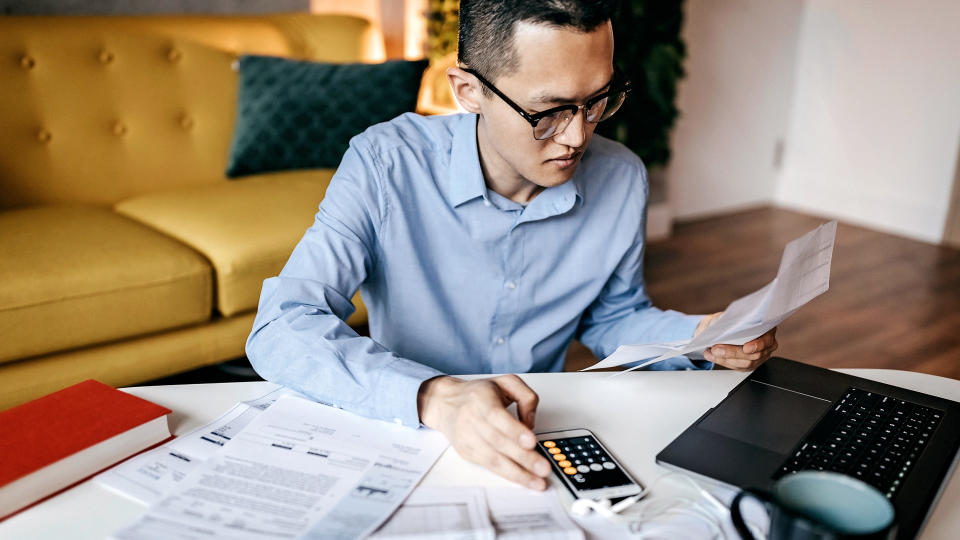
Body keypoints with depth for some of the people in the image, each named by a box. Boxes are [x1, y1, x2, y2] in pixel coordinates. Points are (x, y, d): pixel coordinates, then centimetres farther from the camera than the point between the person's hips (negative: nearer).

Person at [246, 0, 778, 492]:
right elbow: (280, 329, -27)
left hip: (543, 439, 3)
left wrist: (699, 337, -10)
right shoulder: (385, 166, -19)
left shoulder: (622, 180, -7)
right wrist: (434, 397, -41)